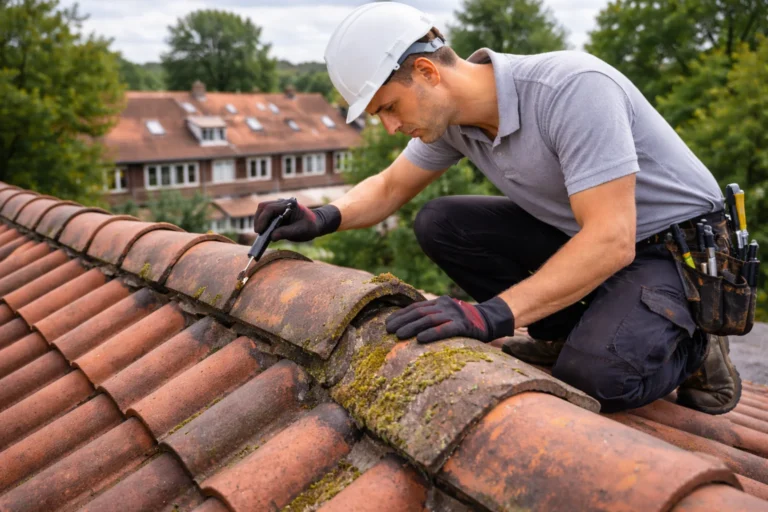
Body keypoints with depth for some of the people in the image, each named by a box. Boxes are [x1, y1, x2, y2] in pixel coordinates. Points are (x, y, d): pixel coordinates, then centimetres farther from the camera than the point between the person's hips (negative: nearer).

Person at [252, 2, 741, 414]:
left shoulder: (572, 88, -31)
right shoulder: (449, 117, -8)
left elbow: (611, 241, -35)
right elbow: (389, 188, 7)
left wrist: (493, 314, -43)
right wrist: (325, 218, -13)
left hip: (676, 243, -7)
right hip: (577, 232, 7)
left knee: (594, 373, -32)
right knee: (439, 225, -7)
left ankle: (691, 349, 2)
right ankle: (568, 331, 5)